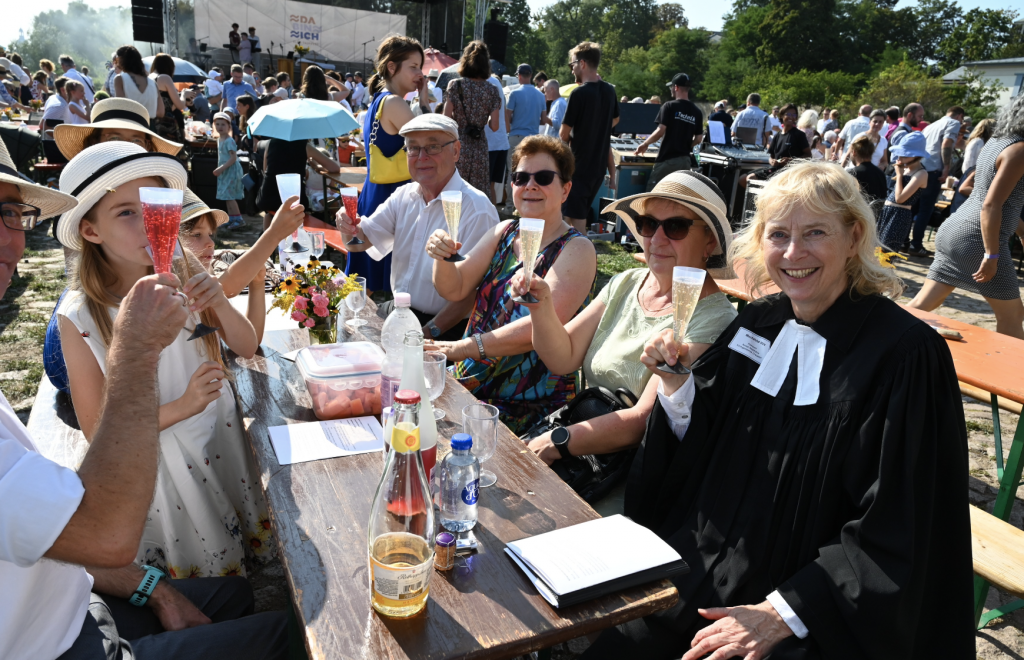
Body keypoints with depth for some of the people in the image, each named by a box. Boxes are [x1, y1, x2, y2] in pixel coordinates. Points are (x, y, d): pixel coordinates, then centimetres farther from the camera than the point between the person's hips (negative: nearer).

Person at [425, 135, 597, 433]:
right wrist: (442, 258, -17)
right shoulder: (504, 232, 9)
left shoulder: (577, 249, -11)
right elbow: (455, 289, 4)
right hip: (469, 380, 6)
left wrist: (464, 347, -26)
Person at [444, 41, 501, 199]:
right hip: (479, 148, 2)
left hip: (457, 146, -2)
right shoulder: (492, 91, 2)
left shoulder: (455, 85, -3)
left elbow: (446, 119, -7)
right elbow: (494, 126, -1)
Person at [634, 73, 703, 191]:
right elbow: (698, 139, 7)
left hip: (667, 159, -5)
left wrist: (645, 144, 1)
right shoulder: (697, 112, 7)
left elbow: (661, 131, -13)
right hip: (685, 160, 5)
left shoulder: (669, 106, -7)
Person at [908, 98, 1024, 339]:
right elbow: (991, 205, -21)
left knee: (924, 303, 9)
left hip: (954, 229, 9)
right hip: (977, 237, -9)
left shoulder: (994, 142, 14)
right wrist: (992, 254, -21)